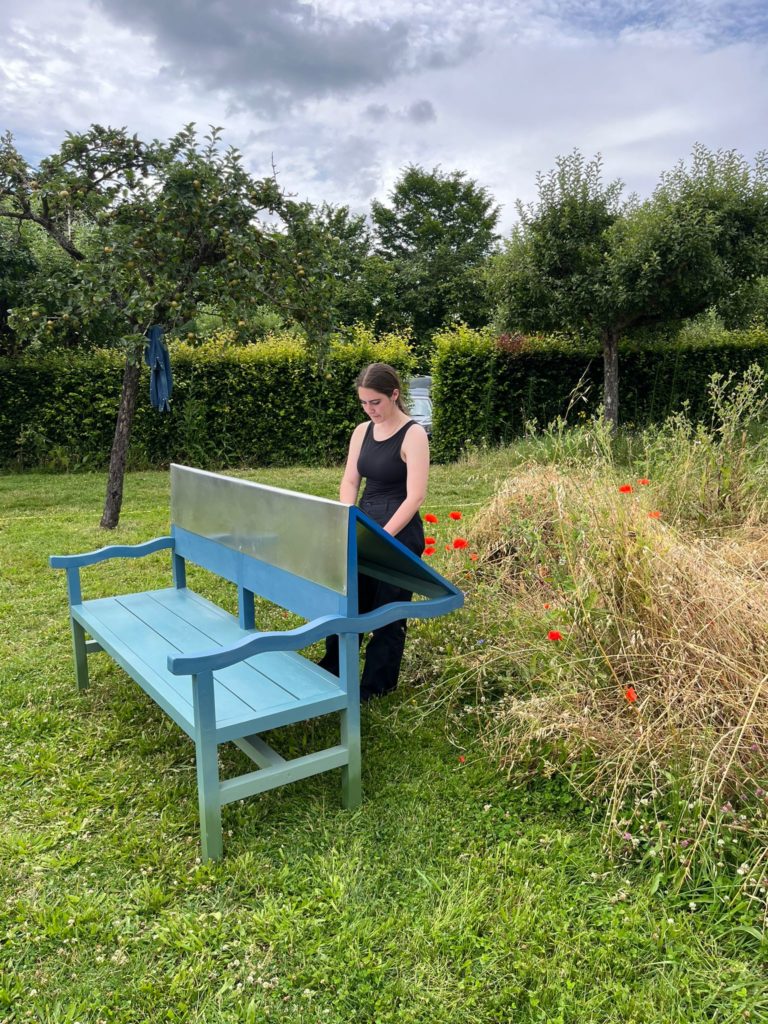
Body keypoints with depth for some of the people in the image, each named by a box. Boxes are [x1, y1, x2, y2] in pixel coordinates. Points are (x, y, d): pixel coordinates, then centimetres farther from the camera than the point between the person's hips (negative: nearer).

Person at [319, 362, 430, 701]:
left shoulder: (413, 435, -13)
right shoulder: (362, 431, 7)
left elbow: (415, 497, -18)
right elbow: (350, 482, 7)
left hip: (399, 535, -6)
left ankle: (376, 685, 22)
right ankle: (331, 670, 33)